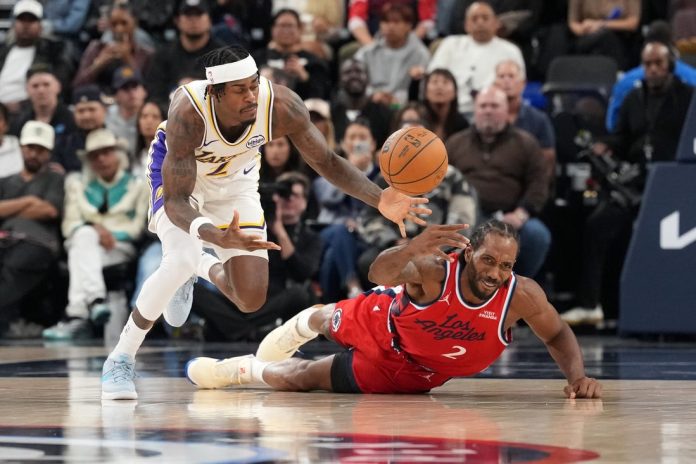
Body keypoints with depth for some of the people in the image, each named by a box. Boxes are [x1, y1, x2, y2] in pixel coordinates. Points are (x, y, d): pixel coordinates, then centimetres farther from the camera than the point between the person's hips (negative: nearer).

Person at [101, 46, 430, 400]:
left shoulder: (282, 106, -33)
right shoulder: (188, 114, -41)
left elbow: (327, 162, -18)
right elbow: (176, 201, -40)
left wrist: (380, 200, -34)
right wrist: (215, 236, -60)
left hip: (236, 181, 3)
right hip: (177, 174, -3)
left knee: (251, 299, -4)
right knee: (180, 261, -30)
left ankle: (203, 268, 32)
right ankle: (120, 359, -10)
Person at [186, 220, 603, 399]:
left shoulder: (522, 296, -33)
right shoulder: (433, 272, -39)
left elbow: (558, 334, -16)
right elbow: (380, 274, -55)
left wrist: (577, 376, -32)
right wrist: (412, 249, -75)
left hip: (415, 372, 2)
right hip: (382, 326, -2)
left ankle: (242, 370, 43)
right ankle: (303, 324, 69)